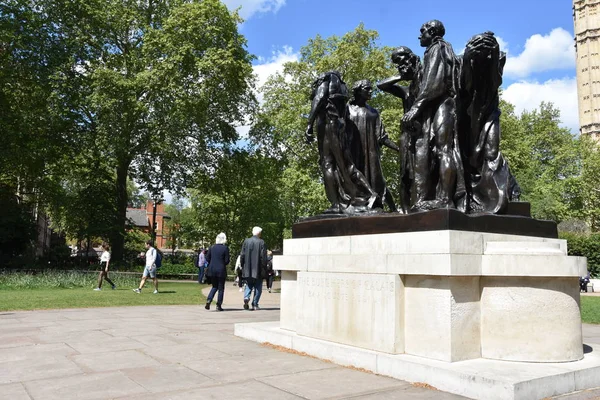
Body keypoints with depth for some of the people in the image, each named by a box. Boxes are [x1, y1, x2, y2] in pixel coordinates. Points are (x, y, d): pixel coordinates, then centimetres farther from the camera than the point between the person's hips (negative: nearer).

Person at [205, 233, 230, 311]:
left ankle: (208, 300, -3)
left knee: (214, 287, 18)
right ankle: (218, 306, 7)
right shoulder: (225, 248, -9)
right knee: (221, 288, 7)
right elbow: (227, 261, -10)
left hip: (212, 269, 4)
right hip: (221, 270, -4)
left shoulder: (212, 247, 1)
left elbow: (207, 258, 3)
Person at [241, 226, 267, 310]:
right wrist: (264, 268, -1)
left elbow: (242, 255, 3)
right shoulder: (261, 242, -9)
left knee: (248, 285, 17)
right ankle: (255, 304, 8)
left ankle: (246, 297, -7)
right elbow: (263, 257, -10)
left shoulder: (246, 241, 0)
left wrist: (242, 266, 13)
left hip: (247, 269, 3)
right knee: (257, 287, 10)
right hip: (258, 269, -3)